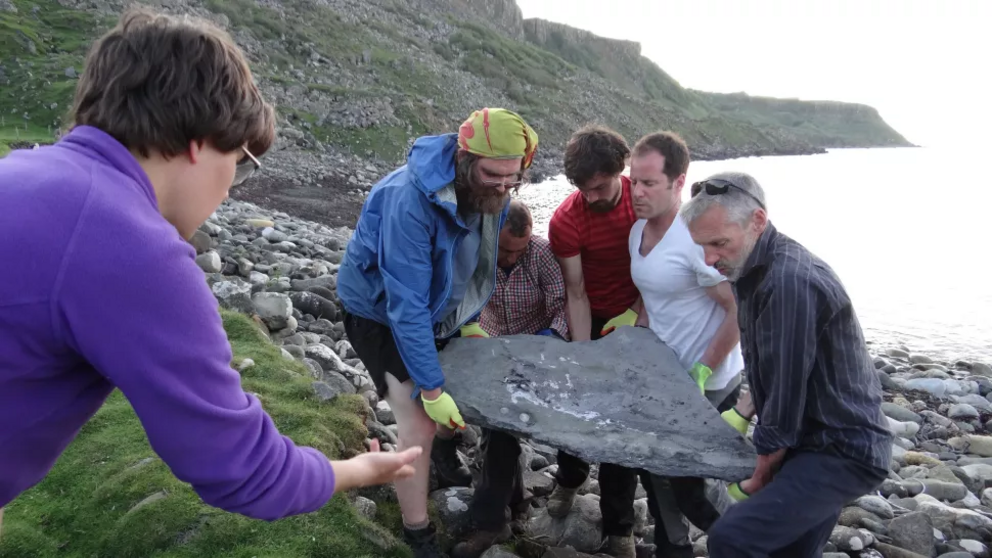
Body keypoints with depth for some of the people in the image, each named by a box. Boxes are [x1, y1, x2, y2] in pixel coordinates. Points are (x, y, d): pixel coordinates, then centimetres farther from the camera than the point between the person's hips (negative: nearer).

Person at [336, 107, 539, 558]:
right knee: (419, 426, -11)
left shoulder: (491, 192, -15)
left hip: (438, 307, 7)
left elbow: (484, 263, 5)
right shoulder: (412, 199, -38)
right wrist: (430, 388, -32)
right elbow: (406, 305, -36)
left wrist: (471, 319, 0)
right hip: (381, 309, -6)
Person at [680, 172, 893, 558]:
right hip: (814, 441, 10)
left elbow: (786, 395, -23)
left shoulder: (790, 281, -27)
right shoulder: (754, 267, 4)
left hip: (843, 453, -9)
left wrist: (759, 479, -11)